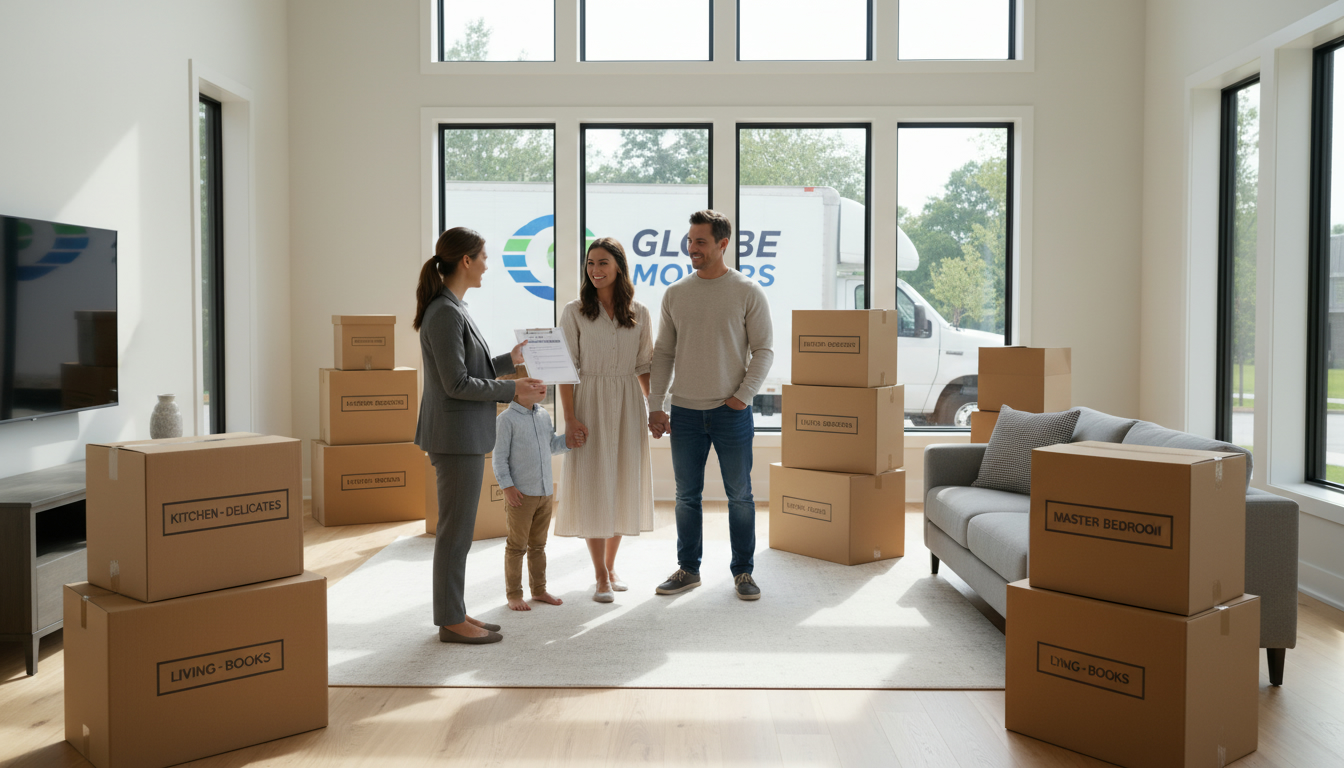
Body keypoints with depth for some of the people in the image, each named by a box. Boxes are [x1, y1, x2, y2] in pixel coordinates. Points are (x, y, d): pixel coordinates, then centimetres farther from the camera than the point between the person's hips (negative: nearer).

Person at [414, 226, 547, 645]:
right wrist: (513, 390, -16)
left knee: (458, 529, 15)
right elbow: (456, 383, -21)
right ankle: (451, 621, 10)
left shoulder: (452, 308, 13)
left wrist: (510, 360, 20)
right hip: (455, 436, -10)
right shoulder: (446, 313, -18)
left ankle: (454, 612, 25)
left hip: (465, 434, 10)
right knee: (455, 530, -1)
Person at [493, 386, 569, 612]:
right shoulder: (506, 419, -11)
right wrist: (507, 486, -16)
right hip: (520, 494, -6)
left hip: (545, 492, 6)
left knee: (538, 544, 16)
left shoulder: (544, 415, 10)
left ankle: (539, 589, 26)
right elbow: (499, 457, -11)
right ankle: (513, 594, 12)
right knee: (517, 546, 3)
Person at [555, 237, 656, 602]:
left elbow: (644, 367, 10)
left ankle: (611, 566, 24)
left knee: (622, 485, 8)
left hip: (628, 406, 3)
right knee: (593, 486, -2)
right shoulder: (575, 313, -2)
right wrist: (570, 418, -12)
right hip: (590, 404, -3)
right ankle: (601, 576, 7)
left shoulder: (638, 314, 6)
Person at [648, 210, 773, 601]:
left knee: (740, 495, 5)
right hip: (684, 411, 3)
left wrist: (743, 396, -10)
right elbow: (663, 353, 9)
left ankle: (743, 572, 18)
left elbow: (763, 350, -1)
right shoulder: (675, 294, 7)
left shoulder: (748, 292, -2)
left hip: (731, 411, -3)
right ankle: (688, 569, 23)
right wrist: (655, 406, 3)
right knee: (687, 495, 10)